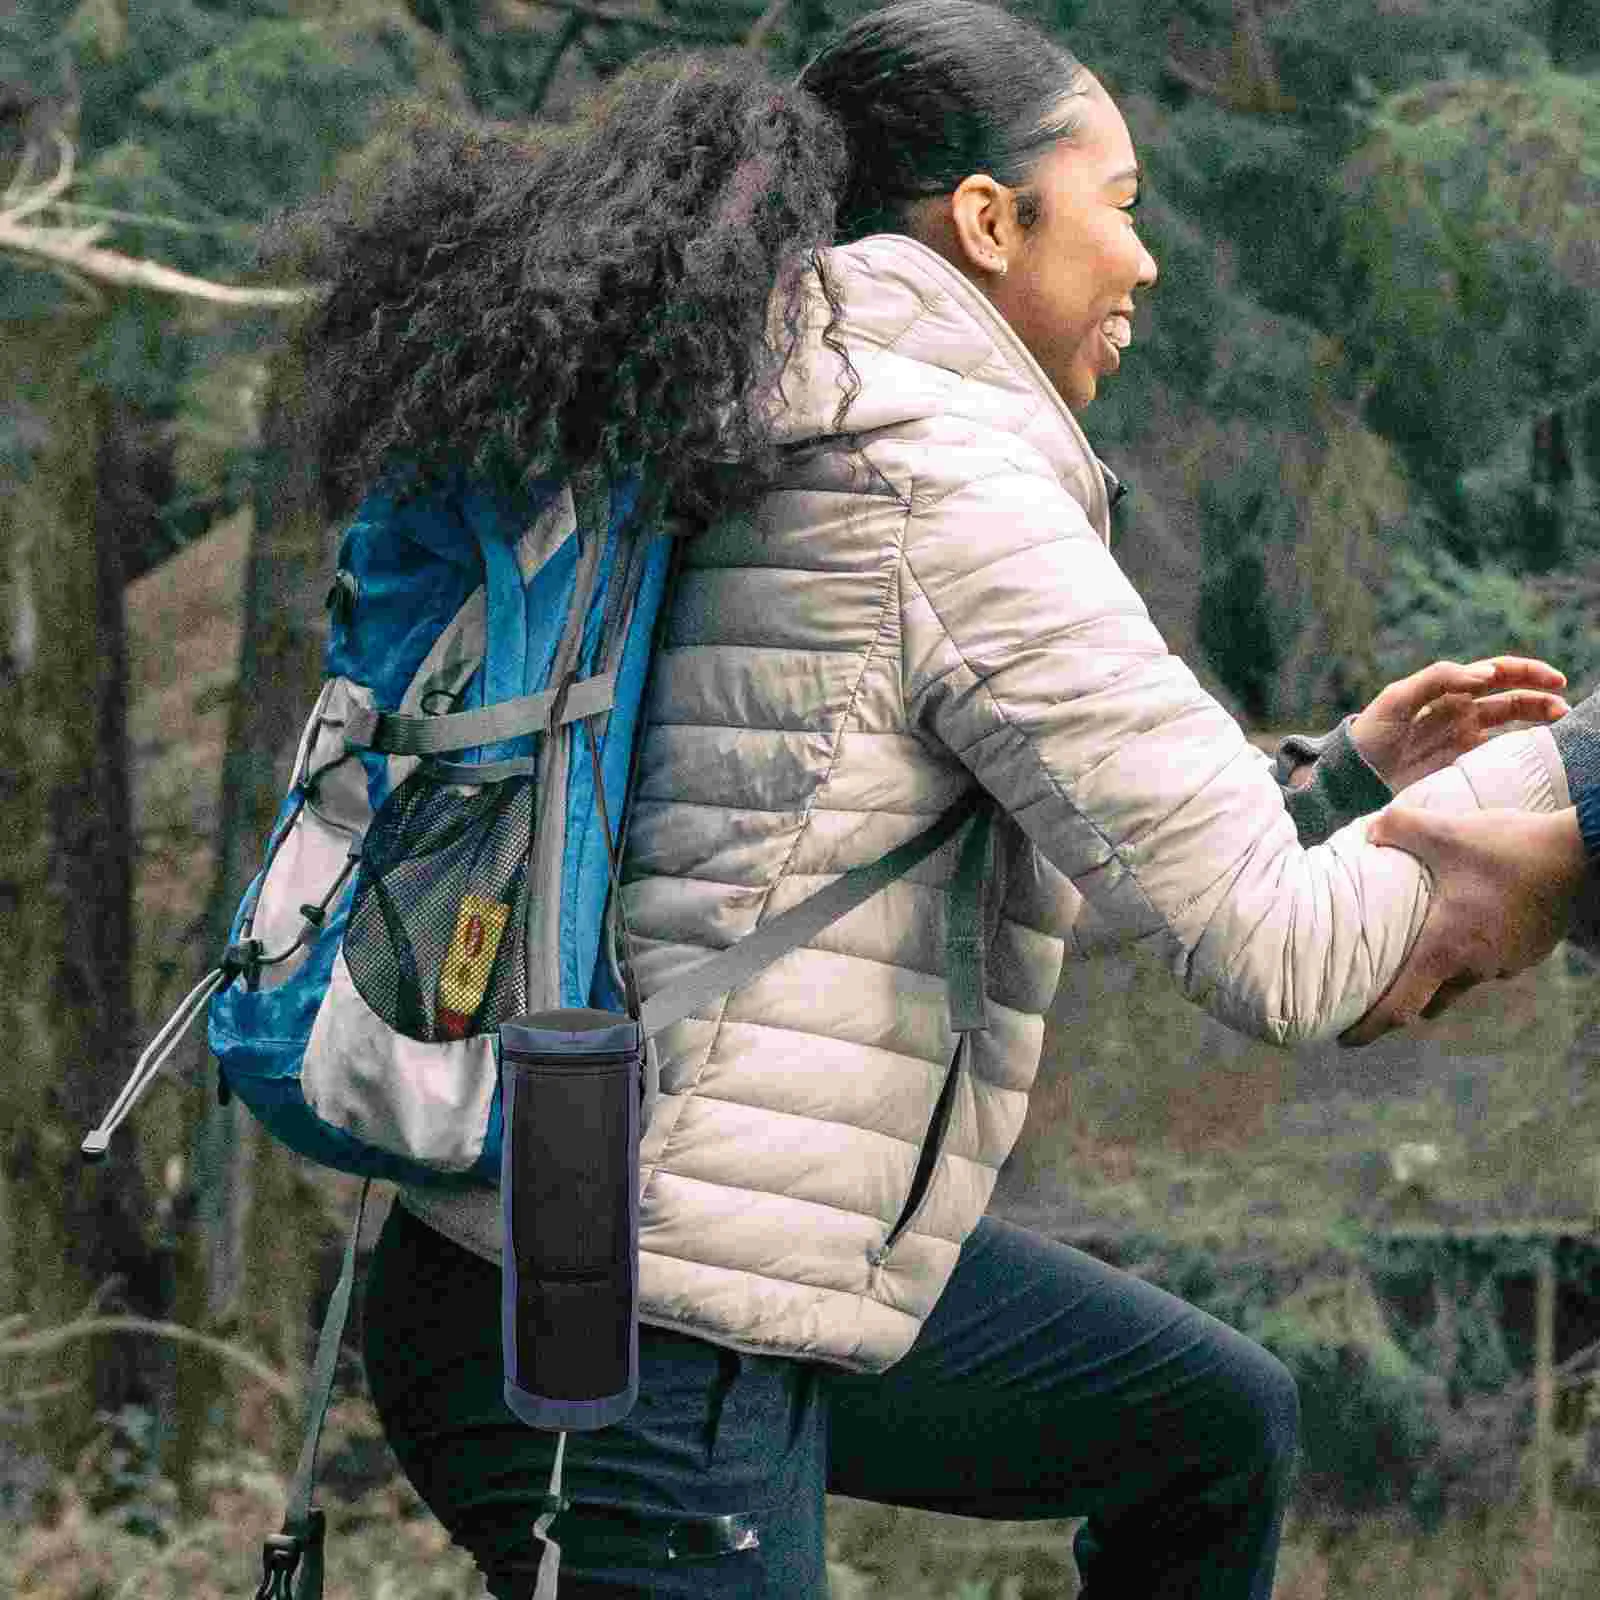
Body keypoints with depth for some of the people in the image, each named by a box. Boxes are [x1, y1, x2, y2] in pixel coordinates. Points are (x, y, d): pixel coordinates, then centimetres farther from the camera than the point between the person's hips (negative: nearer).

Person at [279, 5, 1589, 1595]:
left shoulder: (753, 458, 13)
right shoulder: (954, 500, -16)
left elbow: (1038, 888, 23)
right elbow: (1275, 955, -17)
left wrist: (1350, 775, 19)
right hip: (627, 1354, -10)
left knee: (1215, 1425, 22)